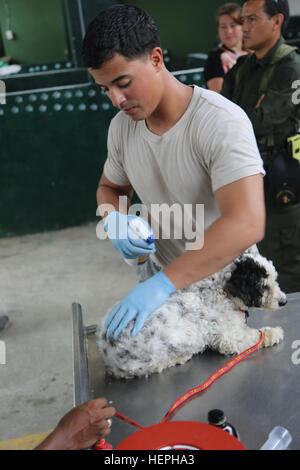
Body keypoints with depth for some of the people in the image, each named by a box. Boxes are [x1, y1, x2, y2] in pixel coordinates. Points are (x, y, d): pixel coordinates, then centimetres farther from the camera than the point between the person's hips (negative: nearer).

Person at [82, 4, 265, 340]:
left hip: (219, 278, -5)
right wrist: (115, 220, -12)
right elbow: (110, 187, 13)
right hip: (160, 273, 5)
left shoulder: (222, 122, -27)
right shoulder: (121, 126, -5)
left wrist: (163, 283, -37)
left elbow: (247, 224, -37)